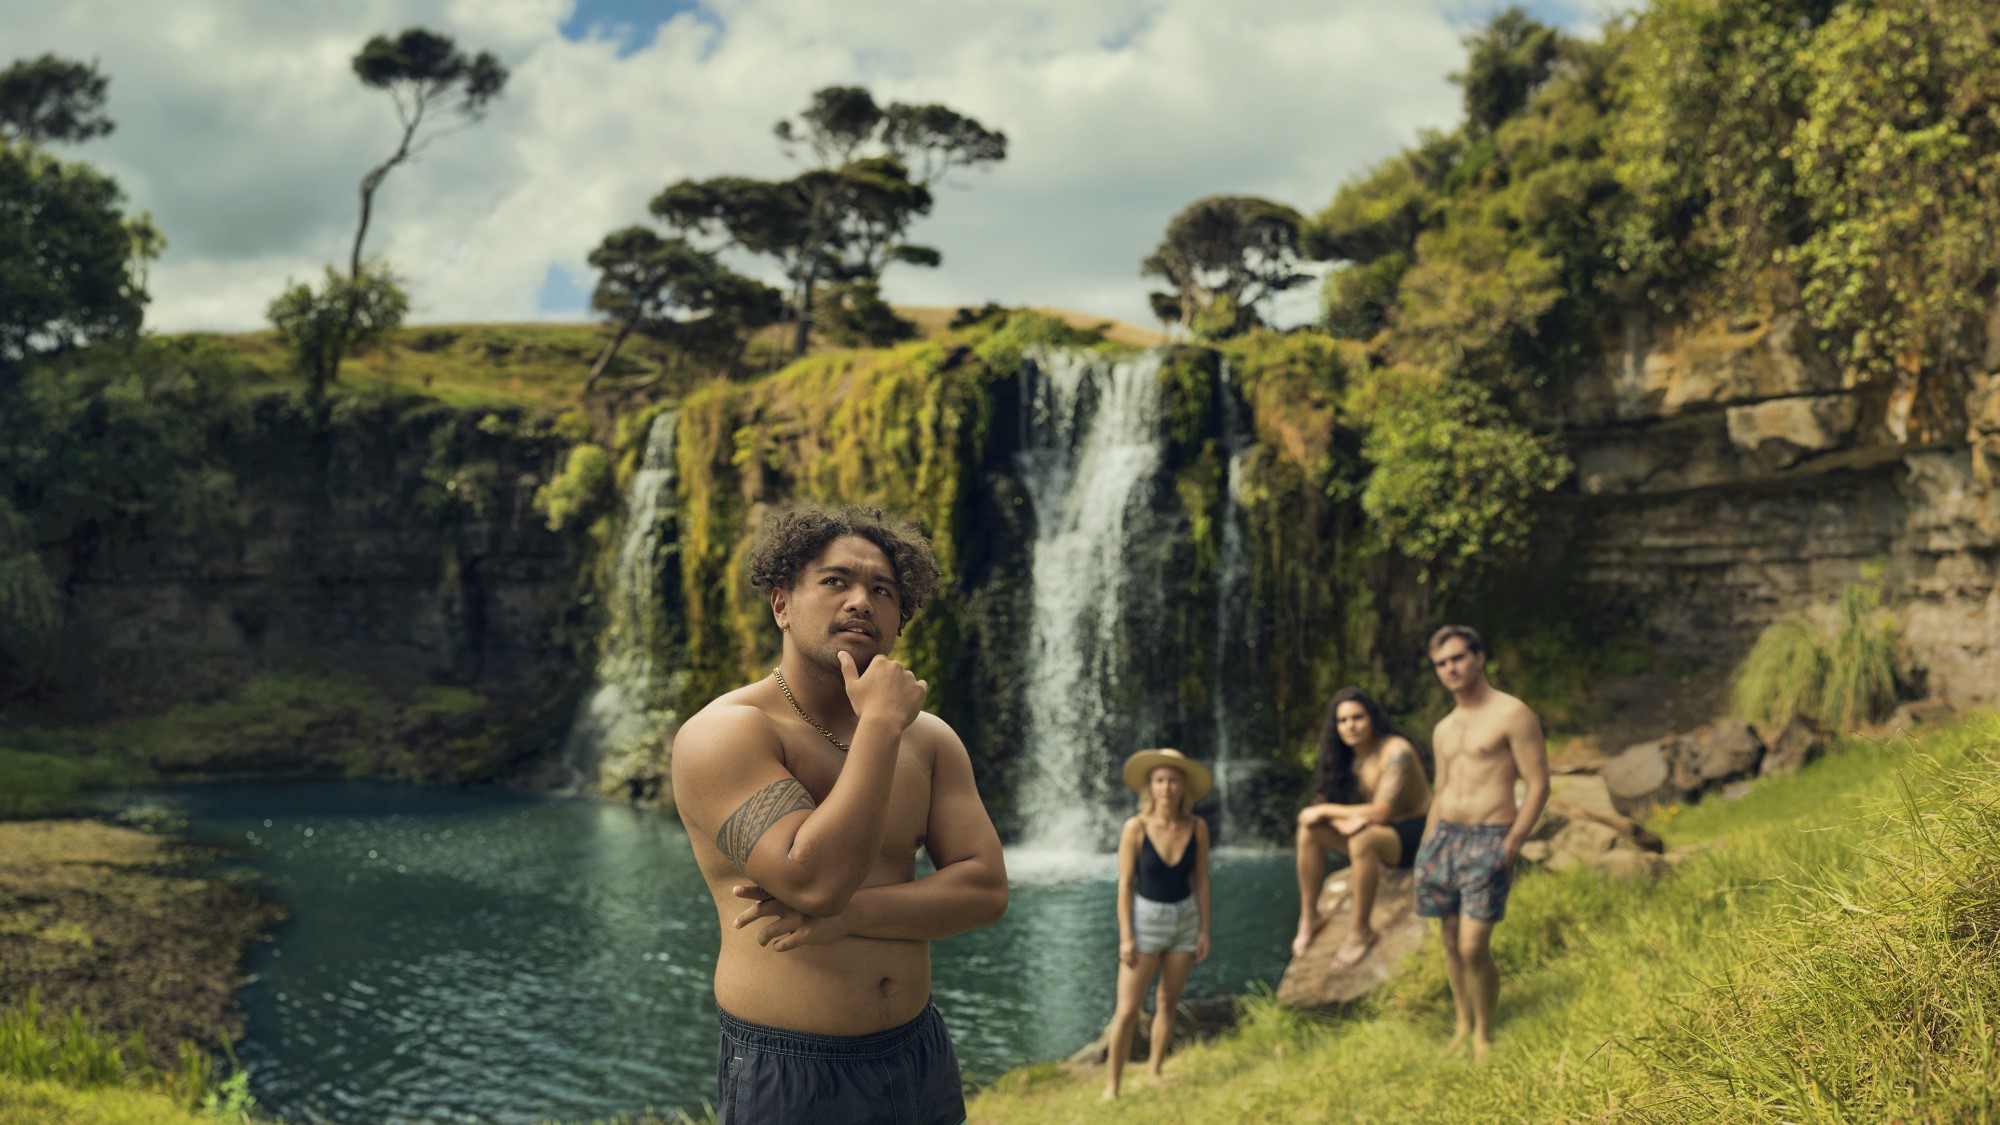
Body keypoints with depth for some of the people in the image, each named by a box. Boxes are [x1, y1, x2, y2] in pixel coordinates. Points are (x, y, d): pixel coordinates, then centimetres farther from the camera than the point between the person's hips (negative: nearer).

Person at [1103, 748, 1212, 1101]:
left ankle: (1154, 1071, 27)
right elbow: (1125, 884, -11)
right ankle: (1112, 1085, 3)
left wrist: (1205, 930, 3)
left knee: (1167, 1002, 12)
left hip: (1184, 918, 3)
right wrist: (1126, 936, -13)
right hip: (1145, 919, -3)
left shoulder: (1197, 827, -6)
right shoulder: (1136, 828, -15)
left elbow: (1200, 880, 2)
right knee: (1127, 1010, -6)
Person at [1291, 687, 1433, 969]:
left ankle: (1361, 931, -23)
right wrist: (1343, 819, -25)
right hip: (1373, 830, 7)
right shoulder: (1346, 755, 2)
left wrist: (1326, 811, -22)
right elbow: (1327, 802, -1)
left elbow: (1381, 812, -28)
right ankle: (1309, 916, -4)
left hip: (1414, 837, -7)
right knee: (1309, 828, -12)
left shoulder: (1395, 752, -21)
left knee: (1362, 839, -37)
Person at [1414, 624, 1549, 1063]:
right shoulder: (1443, 729, 16)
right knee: (1450, 943, 8)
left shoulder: (1512, 715, -6)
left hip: (1489, 841, -6)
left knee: (1474, 947, -11)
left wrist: (1511, 846, -14)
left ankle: (1484, 1035, 6)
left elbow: (1539, 785, -9)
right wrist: (1427, 846, 16)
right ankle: (1463, 1026, 23)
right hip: (1444, 837, 6)